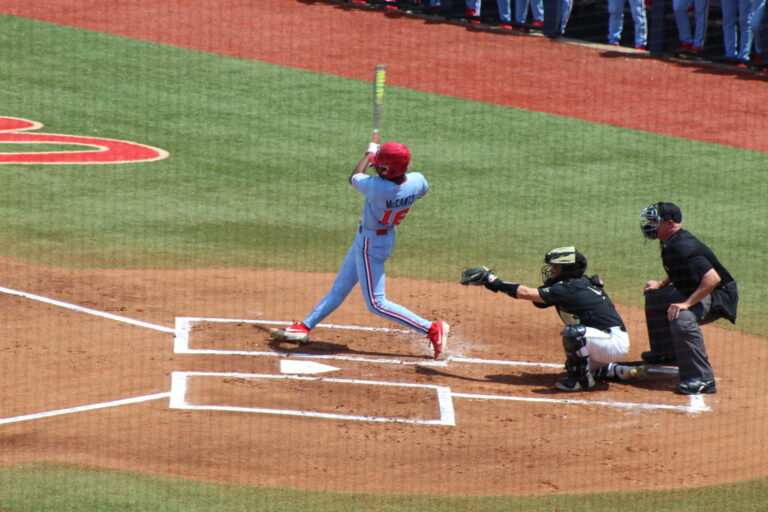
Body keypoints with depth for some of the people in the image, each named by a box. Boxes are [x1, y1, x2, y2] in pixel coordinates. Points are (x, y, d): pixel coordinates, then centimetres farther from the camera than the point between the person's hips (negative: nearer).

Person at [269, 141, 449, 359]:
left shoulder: (377, 187, -34)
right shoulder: (417, 181, -14)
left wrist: (369, 153, 7)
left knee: (376, 303, -3)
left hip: (370, 242, -9)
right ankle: (304, 327, 30)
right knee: (340, 287, 19)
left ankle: (432, 329, -5)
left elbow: (354, 178, -11)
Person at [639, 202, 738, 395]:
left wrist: (687, 304, -37)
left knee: (682, 318, -38)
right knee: (655, 296, 23)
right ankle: (666, 352, 36)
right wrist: (661, 283, 10)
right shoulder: (670, 243, 3)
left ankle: (702, 380, -36)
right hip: (695, 292, 11)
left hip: (719, 296, -11)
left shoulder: (682, 247, -29)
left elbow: (712, 278, -37)